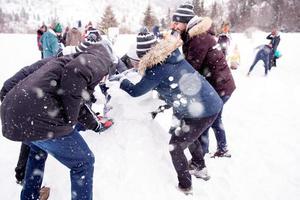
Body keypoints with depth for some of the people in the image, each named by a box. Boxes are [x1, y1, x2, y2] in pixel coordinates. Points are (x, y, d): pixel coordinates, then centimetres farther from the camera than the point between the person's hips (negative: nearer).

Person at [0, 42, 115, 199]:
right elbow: (76, 70, -20)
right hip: (38, 116, -9)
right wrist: (70, 118, -10)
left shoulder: (69, 58, 28)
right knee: (84, 162, 12)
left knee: (38, 148, 38)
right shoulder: (99, 59, 3)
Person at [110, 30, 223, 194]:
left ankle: (185, 187, 25)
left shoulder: (156, 69, -15)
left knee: (175, 146, 10)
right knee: (188, 135, 31)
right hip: (213, 103, 8)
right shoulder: (171, 54, 6)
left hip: (200, 111, -8)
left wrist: (121, 79, 13)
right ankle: (200, 169, 48)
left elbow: (135, 91, -2)